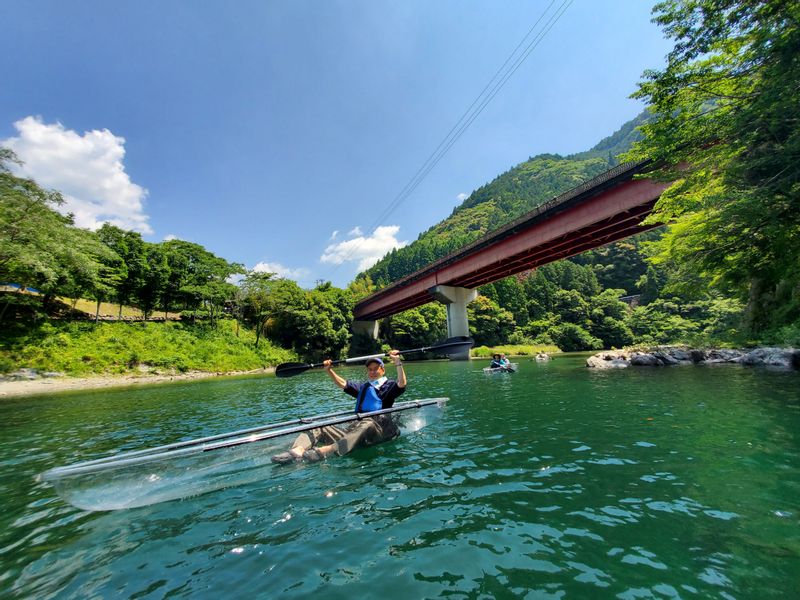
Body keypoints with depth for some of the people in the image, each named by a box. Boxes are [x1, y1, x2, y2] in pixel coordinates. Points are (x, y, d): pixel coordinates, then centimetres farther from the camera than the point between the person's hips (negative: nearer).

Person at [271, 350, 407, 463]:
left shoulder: (389, 385, 12)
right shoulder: (363, 386, 29)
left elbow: (402, 383, -8)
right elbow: (343, 383, 32)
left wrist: (397, 363, -16)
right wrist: (329, 370, 22)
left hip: (378, 428, -6)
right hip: (354, 427, 6)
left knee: (367, 424, -42)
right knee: (319, 427, -11)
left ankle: (327, 450, -61)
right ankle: (297, 450, -39)